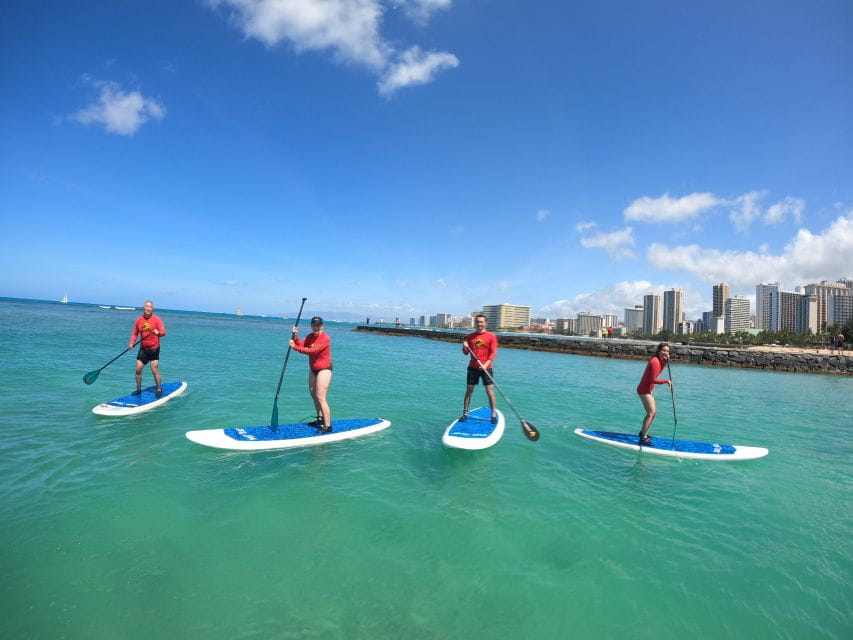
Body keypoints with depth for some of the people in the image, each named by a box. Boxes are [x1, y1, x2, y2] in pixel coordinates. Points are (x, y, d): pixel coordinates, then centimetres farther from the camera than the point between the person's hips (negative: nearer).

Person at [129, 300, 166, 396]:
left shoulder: (156, 319, -6)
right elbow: (135, 333, 10)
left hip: (154, 349, -4)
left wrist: (158, 332, -34)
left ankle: (159, 390, 7)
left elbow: (163, 332, -12)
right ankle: (138, 389, 22)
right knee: (138, 369, 5)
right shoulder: (138, 320, 5)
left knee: (155, 371, -5)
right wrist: (131, 343, -6)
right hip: (143, 349, 4)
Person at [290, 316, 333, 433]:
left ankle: (328, 425, -10)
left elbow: (312, 351, -30)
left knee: (320, 398, -13)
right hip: (313, 369, 9)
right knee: (313, 394, 19)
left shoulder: (325, 338, -21)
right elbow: (301, 345, -10)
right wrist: (295, 336, -26)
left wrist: (295, 347, -30)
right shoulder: (310, 336, 4)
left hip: (324, 369, -9)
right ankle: (320, 419, 35)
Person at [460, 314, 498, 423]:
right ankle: (465, 413, 15)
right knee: (469, 390, 5)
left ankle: (494, 414, 10)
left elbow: (493, 353, -9)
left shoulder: (491, 336, -3)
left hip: (486, 368, -2)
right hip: (473, 367, 3)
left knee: (490, 391, -3)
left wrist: (486, 364, -23)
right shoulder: (470, 337, 6)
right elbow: (466, 353, 8)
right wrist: (465, 347, -14)